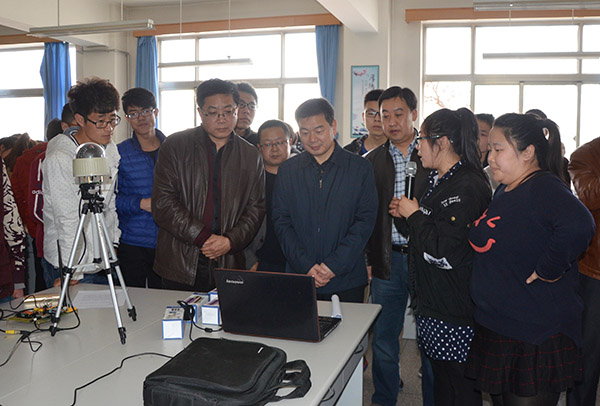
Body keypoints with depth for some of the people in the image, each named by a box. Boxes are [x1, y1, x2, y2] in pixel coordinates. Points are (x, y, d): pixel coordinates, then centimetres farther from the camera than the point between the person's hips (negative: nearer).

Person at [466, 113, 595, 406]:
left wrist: (549, 271, -28)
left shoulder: (544, 189, -20)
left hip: (534, 339, -9)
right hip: (497, 327, 9)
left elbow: (578, 225, -39)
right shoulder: (505, 190, 11)